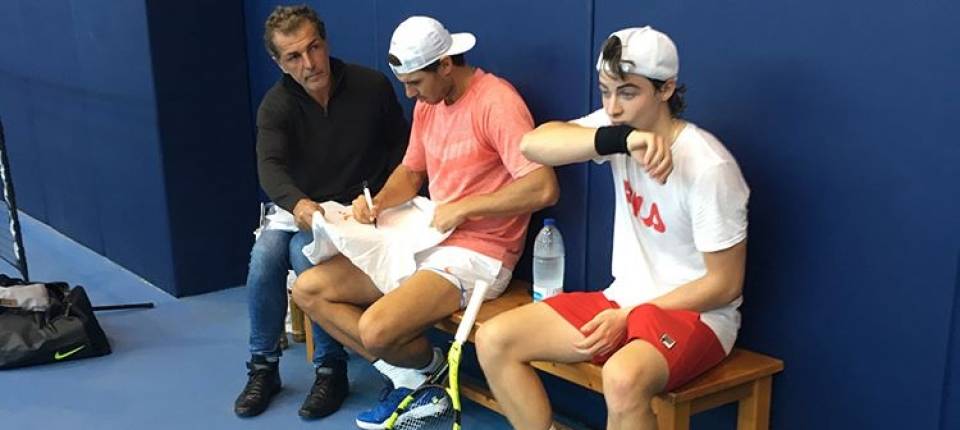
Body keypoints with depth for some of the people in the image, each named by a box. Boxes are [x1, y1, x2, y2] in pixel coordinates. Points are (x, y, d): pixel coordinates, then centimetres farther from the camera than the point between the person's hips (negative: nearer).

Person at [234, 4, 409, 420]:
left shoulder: (372, 86, -9)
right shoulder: (275, 105, -7)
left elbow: (401, 146, 2)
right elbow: (270, 167, -23)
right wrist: (297, 203, -46)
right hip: (300, 207, 3)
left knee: (306, 254, -30)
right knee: (264, 256, -25)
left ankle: (331, 369, -16)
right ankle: (263, 366, -6)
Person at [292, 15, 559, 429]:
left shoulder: (495, 101, -17)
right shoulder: (427, 103, 10)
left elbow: (544, 188, -26)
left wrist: (463, 207, -18)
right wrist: (377, 203, 0)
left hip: (478, 254, -9)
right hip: (425, 240, 9)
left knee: (376, 328, -28)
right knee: (308, 289, 2)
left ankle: (428, 367, 8)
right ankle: (408, 375, 4)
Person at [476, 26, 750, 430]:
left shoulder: (708, 167, -20)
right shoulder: (617, 126, -4)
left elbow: (725, 284, -15)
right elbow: (532, 145, -21)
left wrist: (629, 318, -16)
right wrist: (621, 140, -37)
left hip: (694, 313, -6)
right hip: (623, 300, 6)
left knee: (623, 378, -38)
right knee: (494, 340, -6)